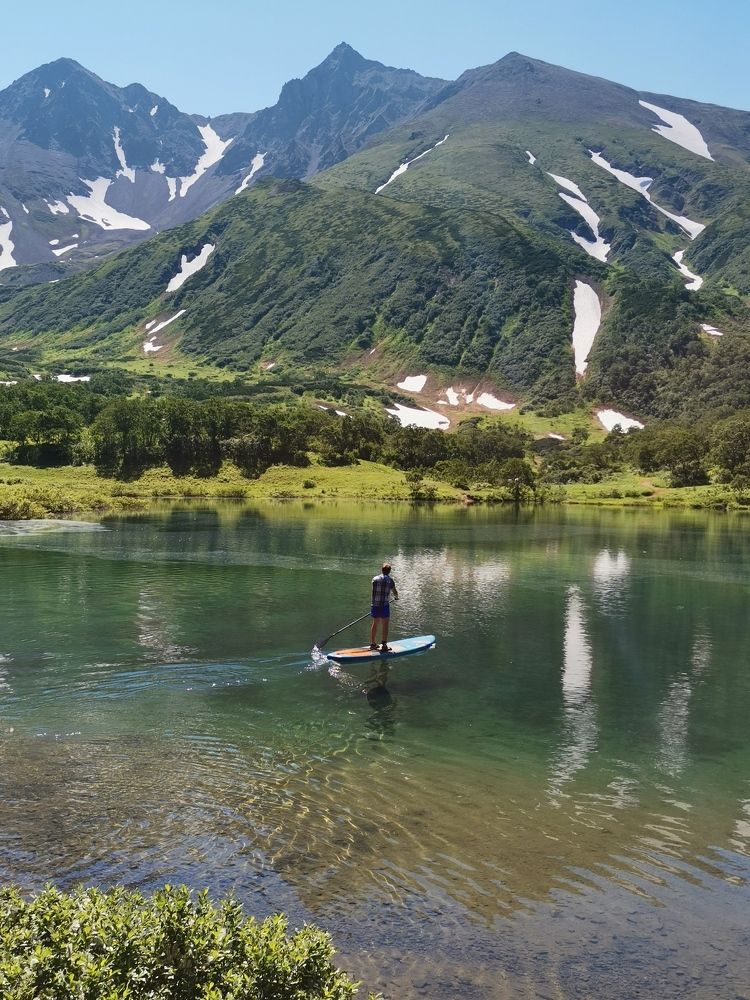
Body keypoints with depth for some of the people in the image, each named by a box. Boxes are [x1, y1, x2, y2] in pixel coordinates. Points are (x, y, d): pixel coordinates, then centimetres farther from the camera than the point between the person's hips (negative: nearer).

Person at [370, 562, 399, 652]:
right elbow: (395, 592, 1)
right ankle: (384, 645, 1)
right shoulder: (389, 579, -3)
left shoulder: (375, 579, 5)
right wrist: (396, 597, 24)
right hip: (384, 605, -4)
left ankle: (373, 643, 25)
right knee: (385, 625, 2)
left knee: (375, 624, 16)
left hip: (374, 605, 4)